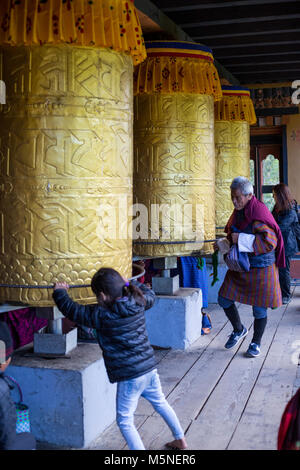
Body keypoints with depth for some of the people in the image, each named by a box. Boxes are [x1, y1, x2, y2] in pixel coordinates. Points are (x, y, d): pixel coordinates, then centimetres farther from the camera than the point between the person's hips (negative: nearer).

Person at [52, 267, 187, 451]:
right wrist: (130, 283, 32)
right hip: (150, 367, 7)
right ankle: (181, 440, 42)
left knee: (125, 421, 5)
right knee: (161, 403, 27)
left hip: (130, 376, -7)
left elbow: (73, 310, -5)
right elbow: (150, 295, 23)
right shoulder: (138, 303, -1)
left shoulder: (102, 315, -17)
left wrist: (59, 292, 11)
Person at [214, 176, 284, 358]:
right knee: (224, 299, 6)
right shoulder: (239, 212, 7)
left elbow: (270, 241, -27)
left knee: (259, 307, 4)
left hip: (260, 268, -7)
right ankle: (239, 330, 30)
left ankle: (256, 343, 23)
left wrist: (241, 239, -26)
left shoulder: (259, 212, -19)